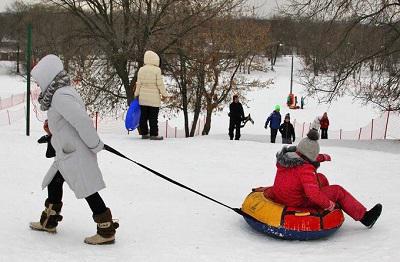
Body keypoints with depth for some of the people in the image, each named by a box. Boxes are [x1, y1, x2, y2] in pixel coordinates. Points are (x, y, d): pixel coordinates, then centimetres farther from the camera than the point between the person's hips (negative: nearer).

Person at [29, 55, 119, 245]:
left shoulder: (60, 96, -21)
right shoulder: (63, 92, 11)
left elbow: (82, 121, -27)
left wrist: (95, 145, -19)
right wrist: (52, 128, 13)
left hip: (76, 155, -11)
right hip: (67, 154, 11)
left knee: (88, 191, -6)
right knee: (53, 183, 22)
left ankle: (107, 231, -1)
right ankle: (48, 222, 37)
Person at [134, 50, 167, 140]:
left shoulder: (141, 70, 2)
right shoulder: (157, 70, -12)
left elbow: (138, 84, 6)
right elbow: (160, 84, -11)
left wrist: (137, 94, 17)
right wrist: (164, 94, 0)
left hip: (143, 97, 5)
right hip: (154, 98, -5)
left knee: (143, 116, 10)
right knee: (153, 117, 0)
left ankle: (144, 133, 15)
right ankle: (153, 134, 1)